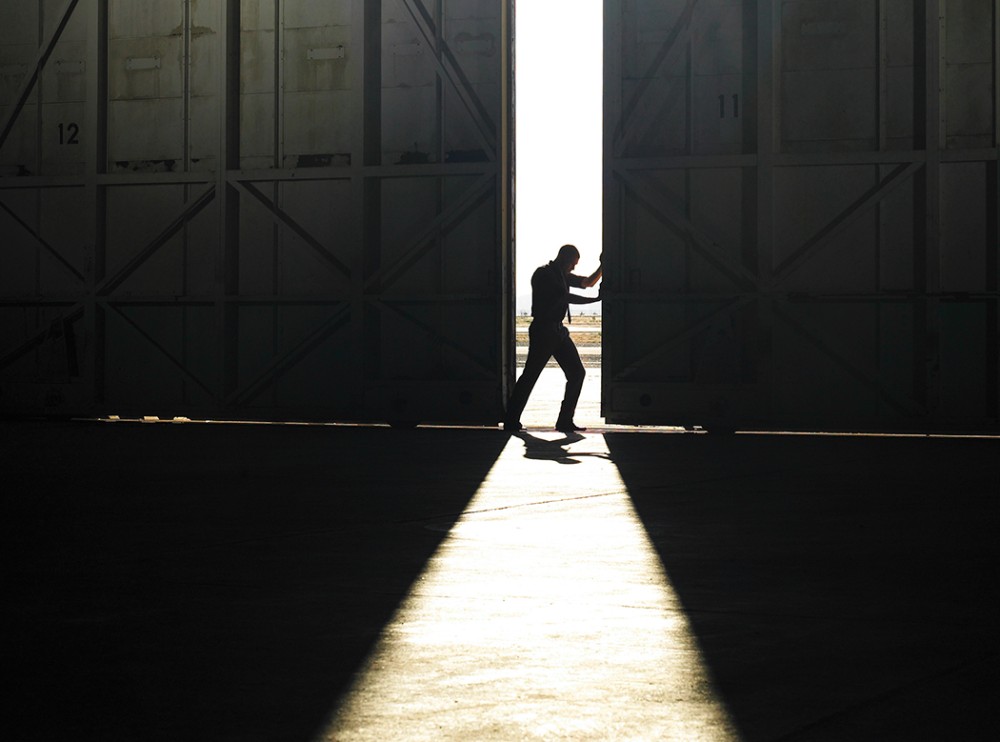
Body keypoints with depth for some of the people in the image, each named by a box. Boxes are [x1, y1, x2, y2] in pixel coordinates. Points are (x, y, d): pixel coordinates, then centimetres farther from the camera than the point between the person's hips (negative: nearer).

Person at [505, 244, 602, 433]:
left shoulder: (563, 275, 17)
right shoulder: (543, 274, -10)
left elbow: (589, 282, 27)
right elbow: (565, 297, -17)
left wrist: (603, 266, 12)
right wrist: (596, 299, -16)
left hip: (558, 331, 9)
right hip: (542, 331, -9)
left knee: (576, 373, 4)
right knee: (530, 375, -9)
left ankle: (565, 421, 6)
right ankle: (511, 422, -6)